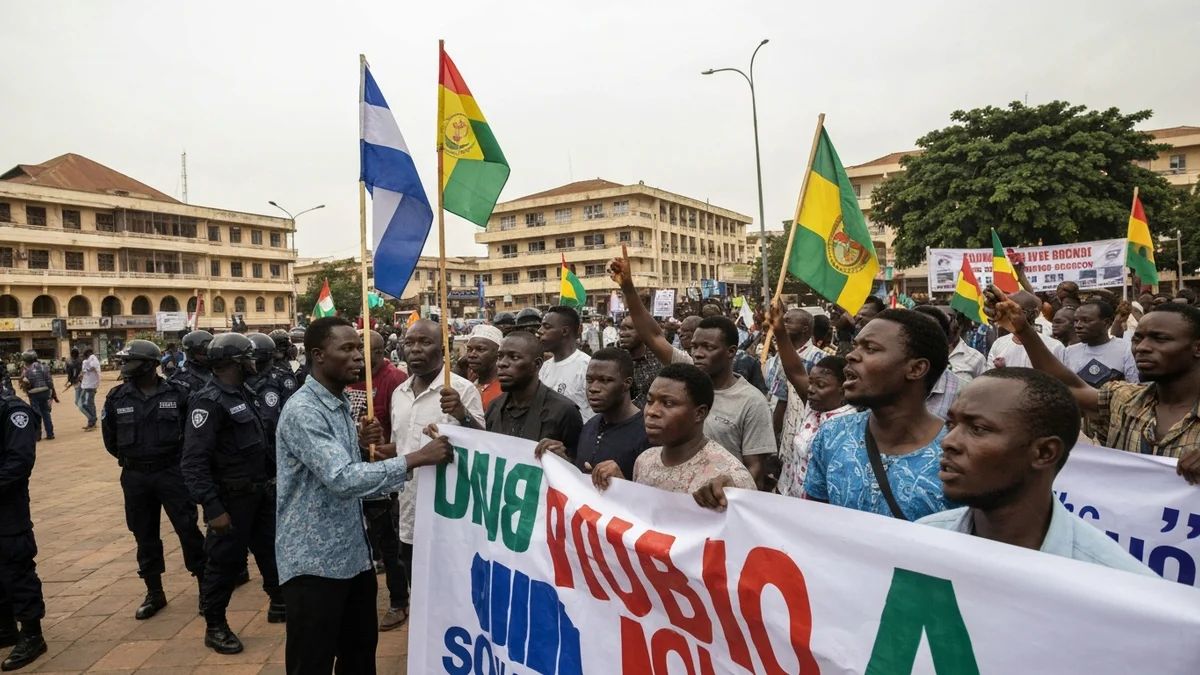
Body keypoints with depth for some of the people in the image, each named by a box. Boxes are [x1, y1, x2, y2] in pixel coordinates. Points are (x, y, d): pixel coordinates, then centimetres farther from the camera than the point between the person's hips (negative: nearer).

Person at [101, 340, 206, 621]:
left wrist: (175, 457, 2)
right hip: (134, 477, 3)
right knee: (145, 536, 12)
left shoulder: (177, 393, -9)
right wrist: (132, 459, 11)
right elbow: (110, 438, 10)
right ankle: (154, 593, 26)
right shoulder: (117, 397, -2)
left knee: (188, 529, 0)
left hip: (172, 473, -3)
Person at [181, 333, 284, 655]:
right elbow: (194, 462, -24)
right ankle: (215, 626, 24)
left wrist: (272, 476, 15)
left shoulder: (244, 392, 8)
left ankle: (280, 604, 37)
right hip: (232, 498, -8)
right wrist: (213, 507, -26)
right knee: (226, 561, 6)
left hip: (260, 491, 8)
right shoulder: (208, 402, -19)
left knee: (272, 549, 18)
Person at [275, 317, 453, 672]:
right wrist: (417, 458, -31)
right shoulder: (302, 411, -19)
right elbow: (341, 479, -30)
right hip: (314, 560, -8)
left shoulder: (341, 403, 11)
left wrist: (362, 444, -3)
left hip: (352, 553, 9)